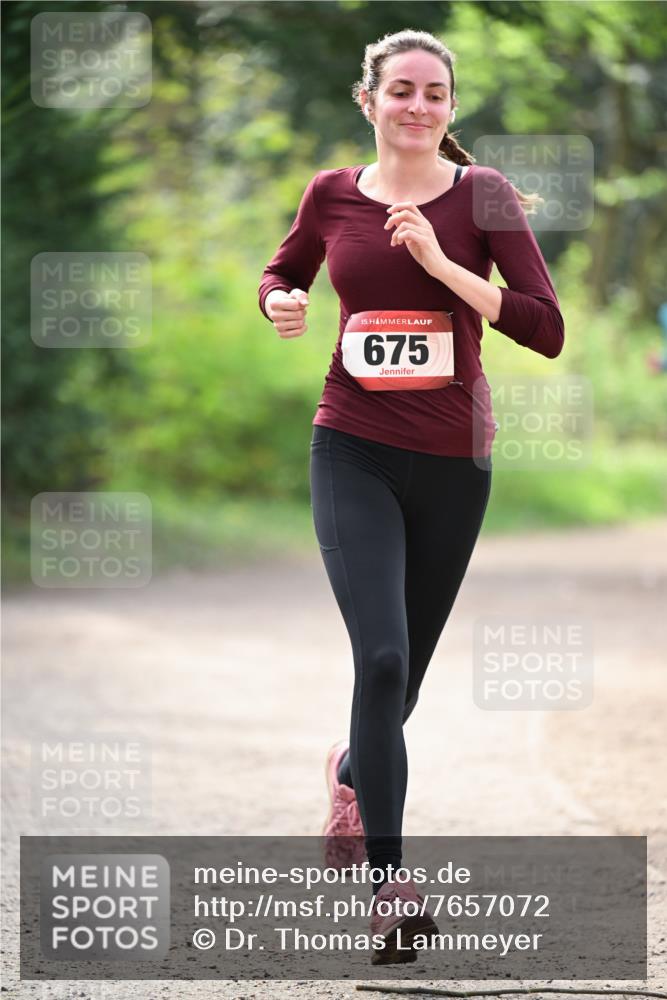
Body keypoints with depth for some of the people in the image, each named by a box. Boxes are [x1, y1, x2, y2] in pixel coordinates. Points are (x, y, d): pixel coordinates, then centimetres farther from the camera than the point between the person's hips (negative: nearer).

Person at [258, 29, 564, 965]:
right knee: (381, 657, -18)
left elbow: (547, 330, -14)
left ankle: (353, 769, 49)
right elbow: (282, 272, 22)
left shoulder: (481, 194, -6)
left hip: (452, 460, 1)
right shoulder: (333, 195, 1)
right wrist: (279, 302, -1)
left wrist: (441, 261, -21)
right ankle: (389, 883, -15)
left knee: (404, 671, 14)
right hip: (354, 453, 0)